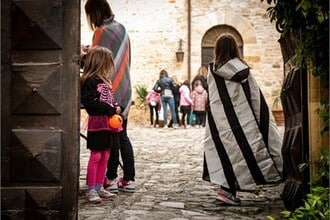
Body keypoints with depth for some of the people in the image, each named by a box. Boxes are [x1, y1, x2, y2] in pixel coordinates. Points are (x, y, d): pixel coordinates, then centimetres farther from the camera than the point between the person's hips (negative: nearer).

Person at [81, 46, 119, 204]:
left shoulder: (106, 81, 16)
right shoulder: (90, 81, -13)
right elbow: (90, 103, -21)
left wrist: (117, 108, 1)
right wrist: (111, 109, -20)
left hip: (109, 123, 9)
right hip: (97, 123, -9)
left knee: (105, 156, 11)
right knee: (95, 156, -3)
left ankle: (99, 187, 20)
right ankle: (91, 190, 5)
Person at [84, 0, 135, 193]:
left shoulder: (102, 32, -12)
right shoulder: (122, 29, 12)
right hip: (123, 90, 7)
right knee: (122, 136, 11)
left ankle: (111, 179, 5)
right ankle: (129, 179, 12)